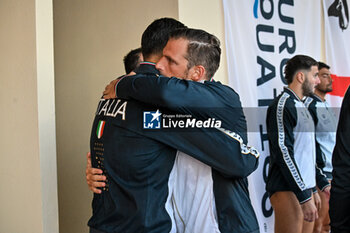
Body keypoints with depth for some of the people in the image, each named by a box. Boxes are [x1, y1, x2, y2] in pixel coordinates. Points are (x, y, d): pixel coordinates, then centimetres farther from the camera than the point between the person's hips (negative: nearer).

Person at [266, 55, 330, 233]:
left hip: (305, 189, 9)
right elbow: (283, 152, -17)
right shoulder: (283, 105, -10)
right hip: (288, 191, -9)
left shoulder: (301, 106, 19)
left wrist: (314, 189, 21)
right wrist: (305, 197, -19)